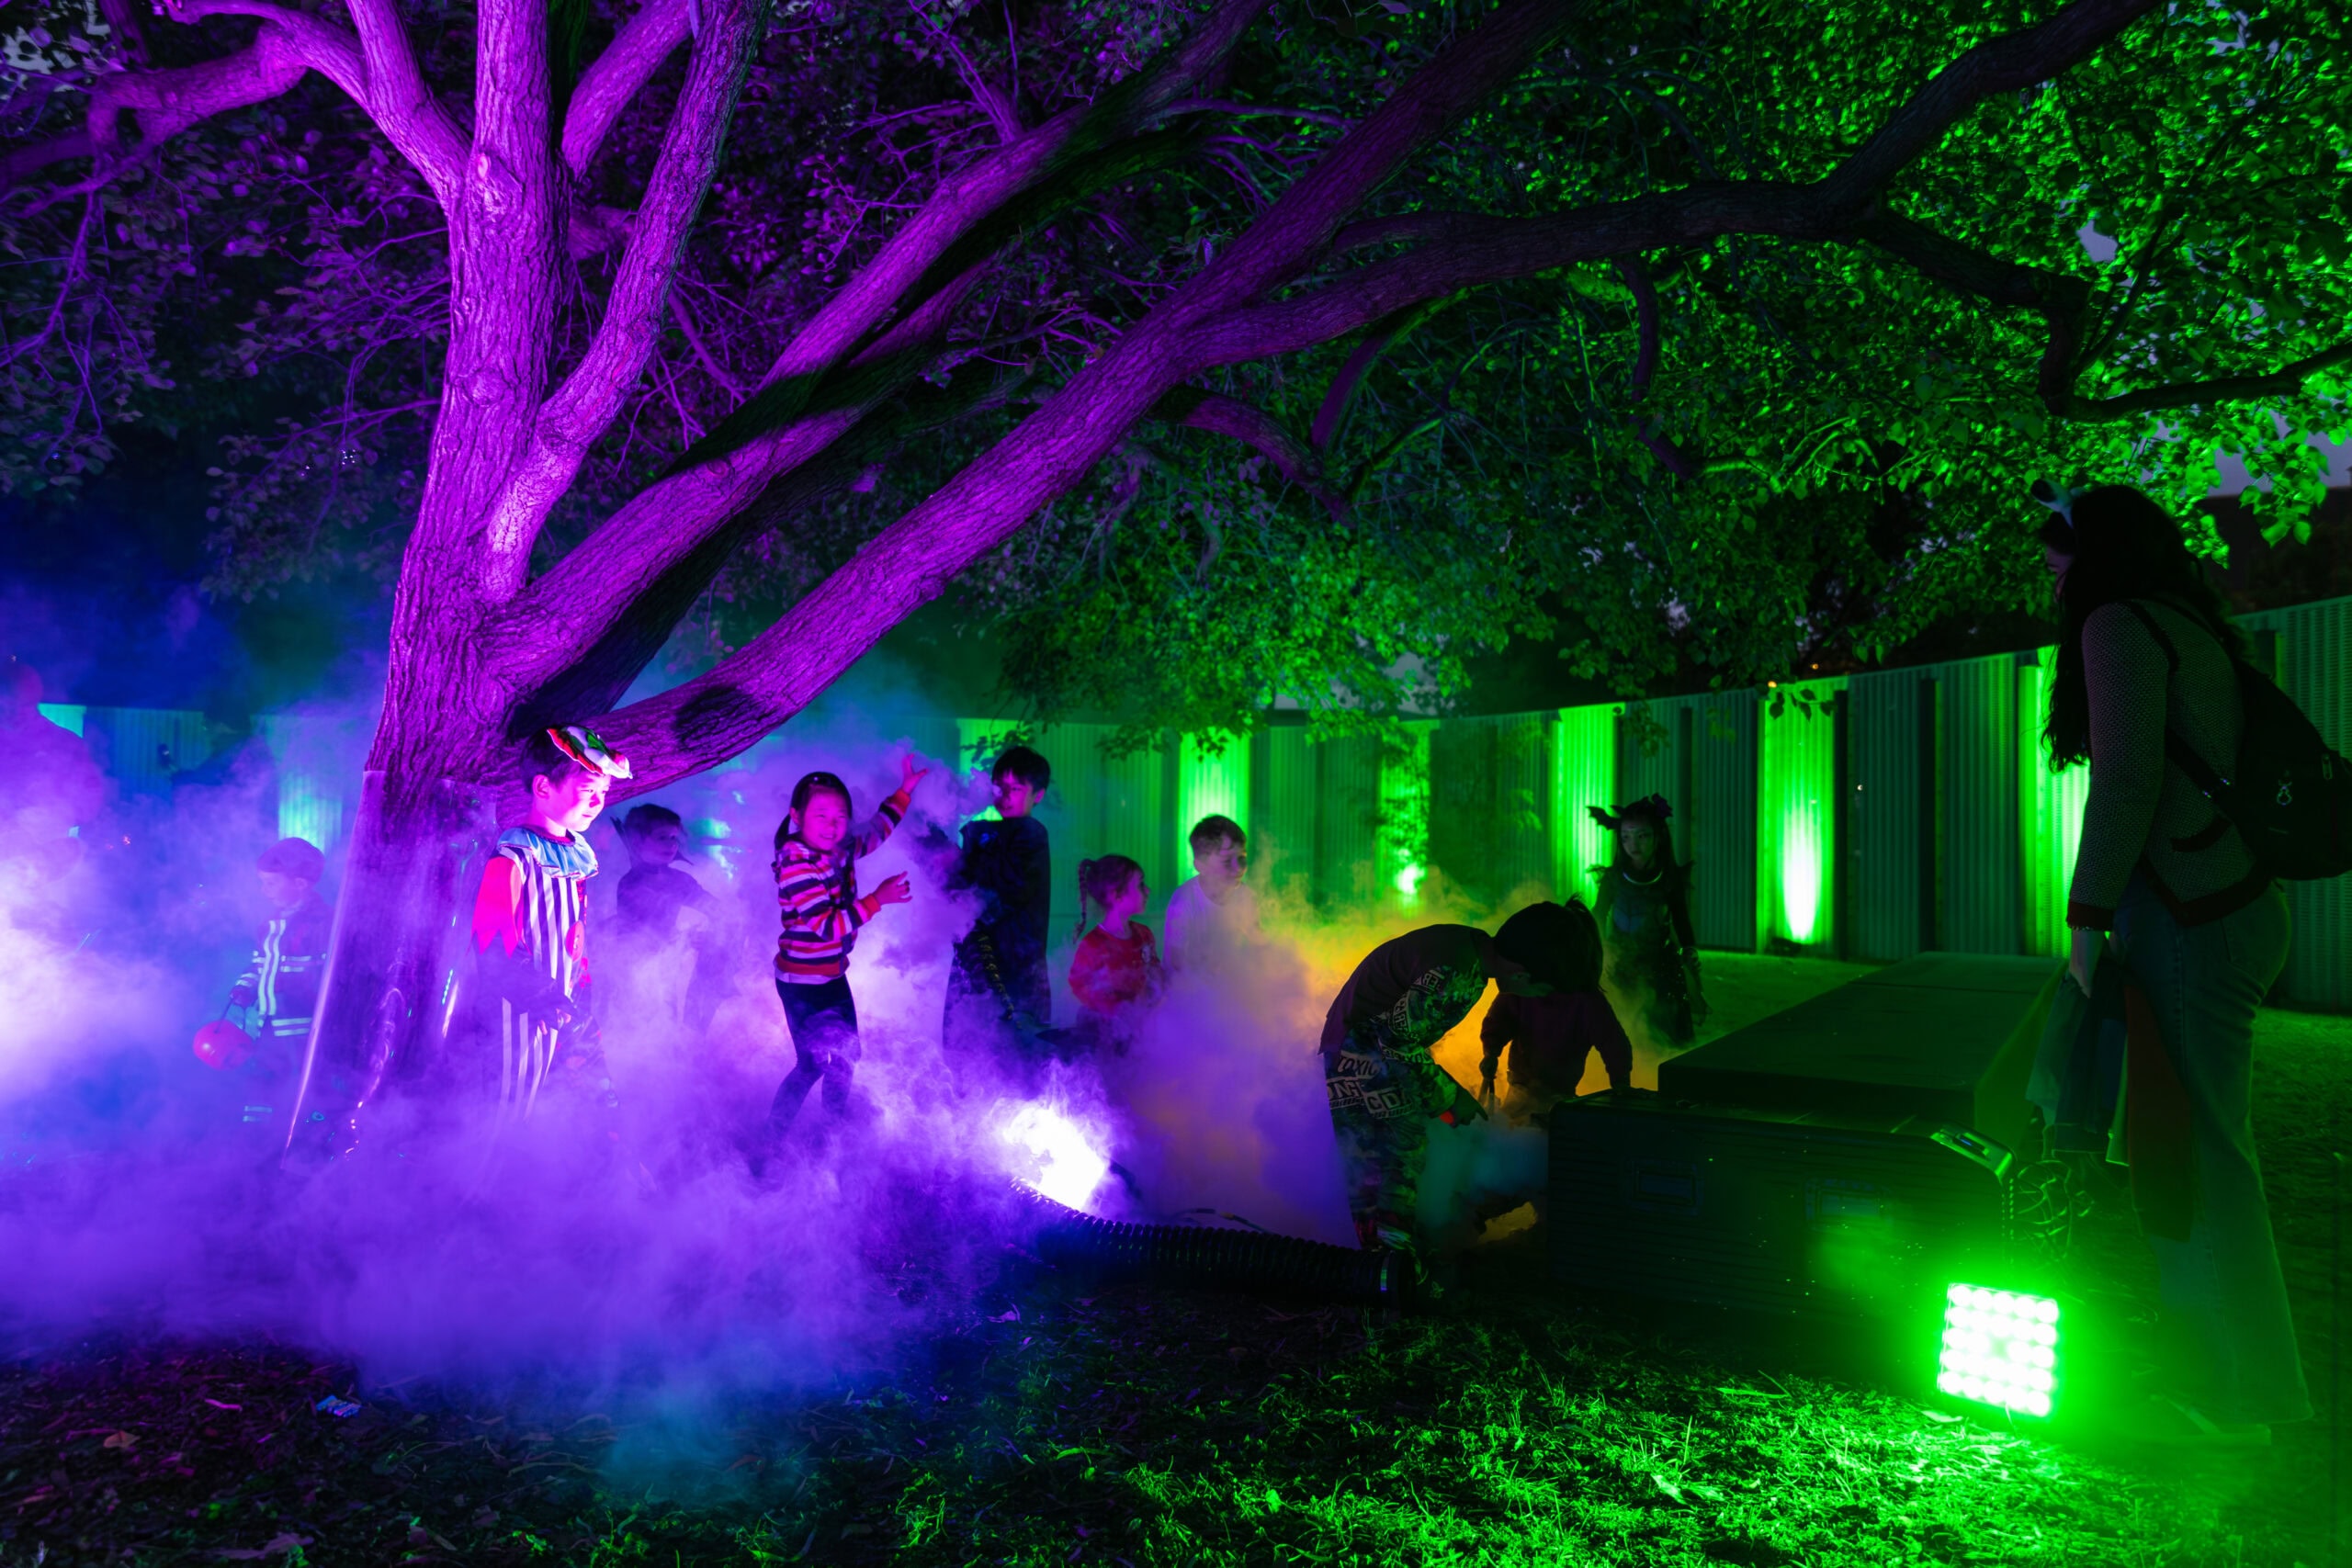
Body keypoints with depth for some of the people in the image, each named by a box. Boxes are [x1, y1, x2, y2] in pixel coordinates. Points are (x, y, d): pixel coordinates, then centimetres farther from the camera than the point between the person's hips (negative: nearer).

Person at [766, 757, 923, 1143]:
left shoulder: (842, 849, 0)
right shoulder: (796, 865, -24)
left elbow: (876, 830, 22)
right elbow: (826, 925, -30)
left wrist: (904, 792, 18)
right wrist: (877, 900, -28)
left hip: (832, 976, 8)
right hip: (803, 983, -8)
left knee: (845, 1055, 18)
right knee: (813, 1063, -2)